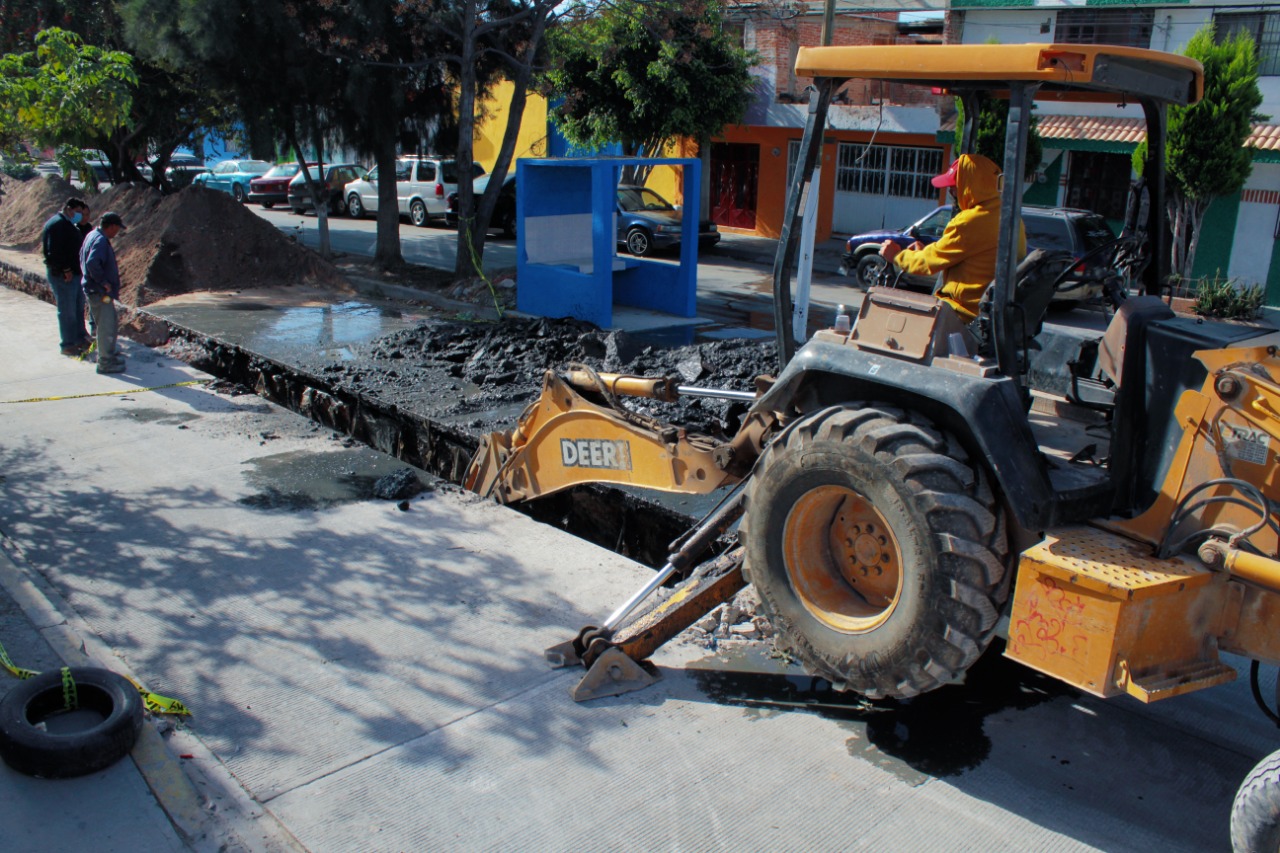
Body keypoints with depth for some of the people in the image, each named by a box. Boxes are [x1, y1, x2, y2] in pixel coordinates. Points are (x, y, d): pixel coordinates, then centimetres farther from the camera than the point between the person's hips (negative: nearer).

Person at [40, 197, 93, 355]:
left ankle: (80, 339, 29)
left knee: (79, 309, 18)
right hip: (63, 276, -10)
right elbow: (53, 252, -24)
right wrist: (65, 270, -22)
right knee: (67, 312, -3)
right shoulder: (56, 224, -17)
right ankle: (68, 345, 5)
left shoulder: (70, 225, 16)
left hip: (75, 273, 10)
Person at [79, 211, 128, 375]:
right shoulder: (100, 241, -21)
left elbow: (83, 258, 22)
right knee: (106, 327, -4)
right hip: (100, 292, -10)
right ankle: (105, 363, 3)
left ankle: (109, 354, 33)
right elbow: (92, 263, -34)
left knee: (112, 323, 21)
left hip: (96, 289, 10)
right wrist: (103, 281, -23)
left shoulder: (93, 235, 11)